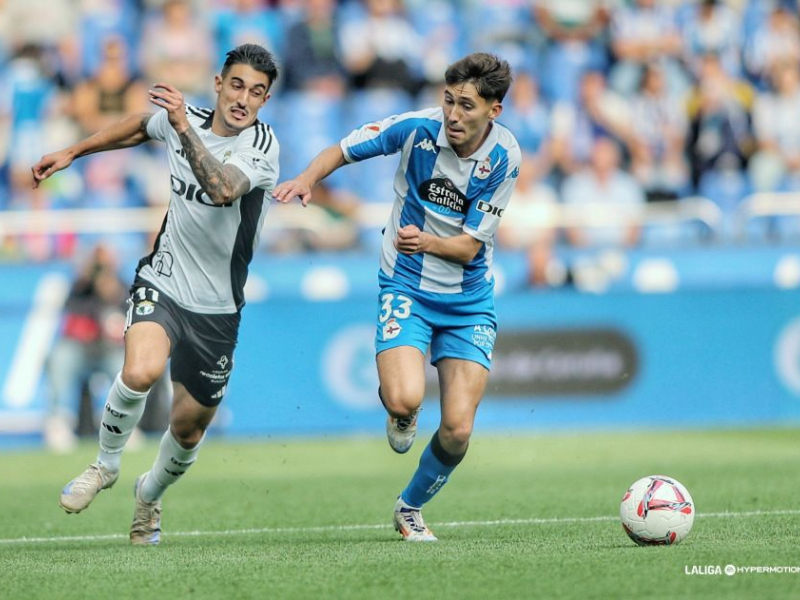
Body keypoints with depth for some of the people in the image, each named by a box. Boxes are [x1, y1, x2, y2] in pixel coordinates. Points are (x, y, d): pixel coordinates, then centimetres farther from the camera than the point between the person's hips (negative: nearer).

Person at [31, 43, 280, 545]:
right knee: (141, 371, -30)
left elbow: (223, 190, -38)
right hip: (162, 284, 1)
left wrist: (184, 126, -45)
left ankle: (150, 494, 43)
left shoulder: (262, 146, -17)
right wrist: (72, 152, 26)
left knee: (190, 428, 10)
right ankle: (106, 465, -3)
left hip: (216, 310, -1)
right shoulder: (182, 119, -4)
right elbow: (141, 126, 22)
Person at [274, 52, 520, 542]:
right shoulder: (417, 128, -13)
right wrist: (307, 179, -19)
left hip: (469, 301, 1)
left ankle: (411, 508, 22)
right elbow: (343, 150, 2)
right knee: (406, 400, -27)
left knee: (457, 430, -7)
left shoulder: (504, 158, -12)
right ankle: (400, 413, 13)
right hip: (407, 287, -1)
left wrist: (427, 242, -33)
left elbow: (469, 246, -12)